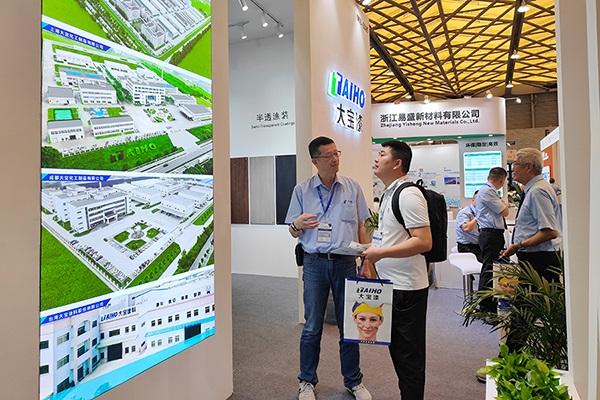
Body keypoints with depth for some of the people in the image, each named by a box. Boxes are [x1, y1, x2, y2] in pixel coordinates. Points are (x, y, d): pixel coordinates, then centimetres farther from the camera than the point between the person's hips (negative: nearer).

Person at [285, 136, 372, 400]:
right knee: (312, 328, 7)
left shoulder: (352, 188, 5)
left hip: (345, 262, 1)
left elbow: (361, 227, 10)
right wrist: (298, 224, -17)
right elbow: (293, 232, 7)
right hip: (315, 263, -1)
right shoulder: (302, 190, 2)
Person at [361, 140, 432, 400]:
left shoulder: (408, 194, -17)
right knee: (397, 349, 21)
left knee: (408, 354, 5)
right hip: (391, 284, 10)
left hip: (407, 287, -10)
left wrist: (381, 252, -24)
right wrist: (373, 252, 13)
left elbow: (423, 242, -24)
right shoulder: (388, 193, 13)